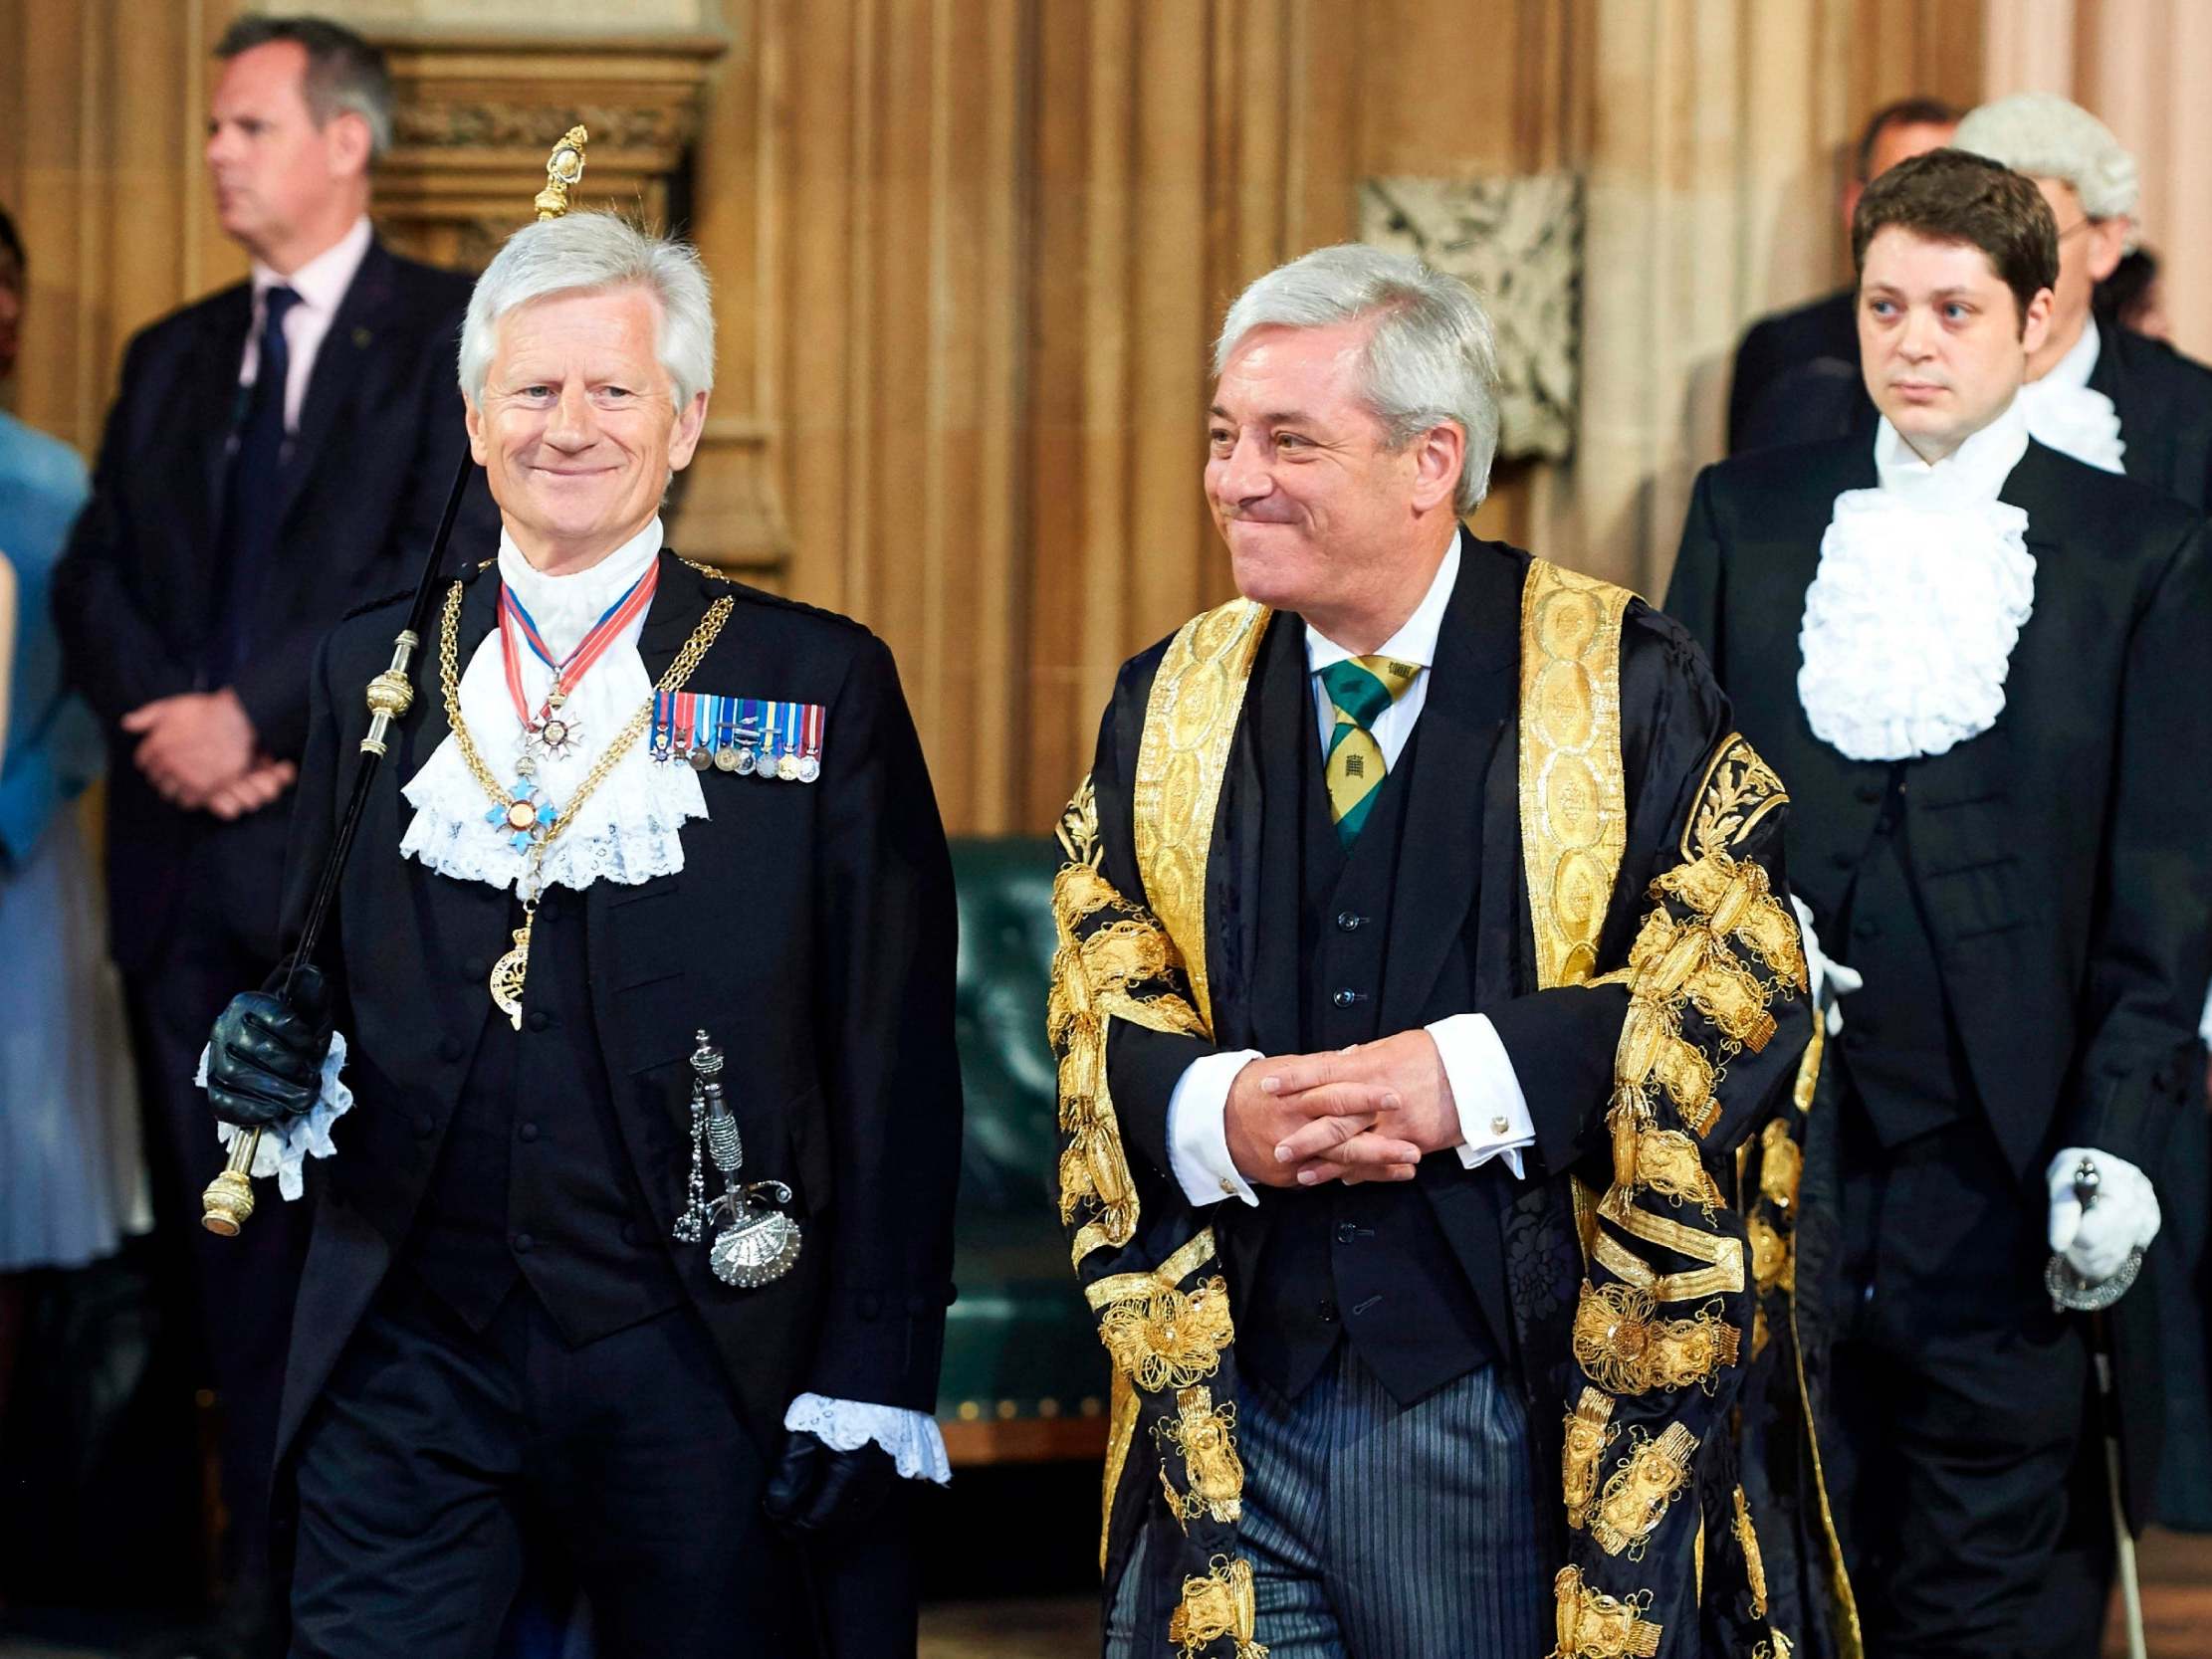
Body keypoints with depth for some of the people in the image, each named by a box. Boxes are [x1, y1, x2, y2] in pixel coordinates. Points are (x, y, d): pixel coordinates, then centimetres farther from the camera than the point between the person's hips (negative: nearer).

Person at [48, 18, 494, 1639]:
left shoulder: (454, 334, -1)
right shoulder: (172, 357, 18)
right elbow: (94, 580, 12)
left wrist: (256, 715, -14)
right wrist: (167, 718, -7)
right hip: (189, 861, 6)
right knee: (228, 1230, 8)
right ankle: (273, 1573, 15)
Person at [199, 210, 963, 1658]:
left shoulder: (823, 684, 1)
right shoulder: (371, 669, 10)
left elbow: (897, 1065, -1)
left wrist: (873, 1382, -7)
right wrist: (276, 1053, -5)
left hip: (697, 1371, -2)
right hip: (410, 1361, 2)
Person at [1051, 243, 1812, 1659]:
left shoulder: (1626, 682, -1)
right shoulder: (1169, 706, 11)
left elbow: (1744, 986, -7)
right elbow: (1097, 1013, 8)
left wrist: (1476, 1078, -20)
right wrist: (1216, 1114, -15)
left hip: (1534, 1430, -3)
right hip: (1230, 1416, 3)